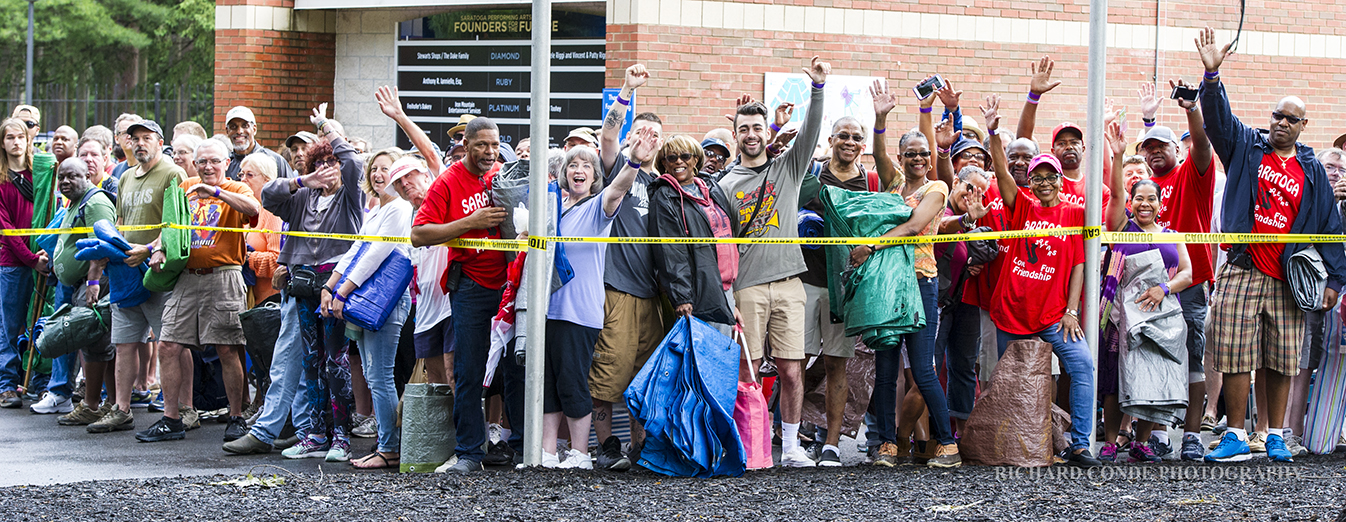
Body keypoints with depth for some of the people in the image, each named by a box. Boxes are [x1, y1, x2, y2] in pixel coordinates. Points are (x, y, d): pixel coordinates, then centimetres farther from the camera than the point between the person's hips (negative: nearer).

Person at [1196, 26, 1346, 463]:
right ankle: (1236, 438, 1)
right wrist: (1212, 75, -22)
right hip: (1241, 273, -1)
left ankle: (1276, 437, 13)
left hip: (1288, 279, 1)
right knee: (1234, 358, -4)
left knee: (1282, 362, 3)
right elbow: (1218, 117, -6)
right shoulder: (1246, 147, 9)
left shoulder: (1311, 170, 11)